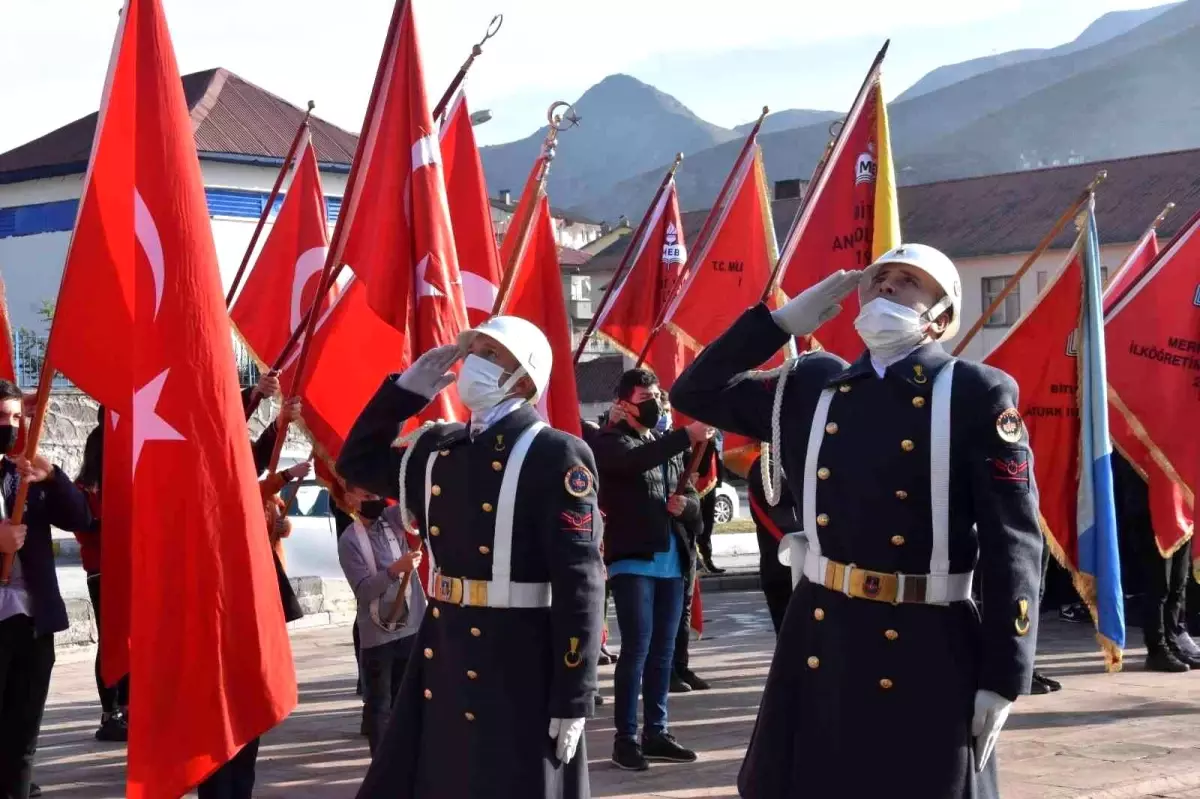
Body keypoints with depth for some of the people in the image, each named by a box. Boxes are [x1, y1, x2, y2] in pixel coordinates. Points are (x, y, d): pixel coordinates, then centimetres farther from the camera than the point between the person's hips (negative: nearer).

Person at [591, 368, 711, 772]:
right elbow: (635, 460, -25)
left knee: (663, 650, 9)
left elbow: (693, 502, 18)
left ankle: (655, 732, 17)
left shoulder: (669, 446, 18)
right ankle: (626, 738, -4)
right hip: (633, 560, -6)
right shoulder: (611, 441, -2)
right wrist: (686, 436, -35)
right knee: (636, 649, -9)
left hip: (671, 562, 6)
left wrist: (685, 504, -5)